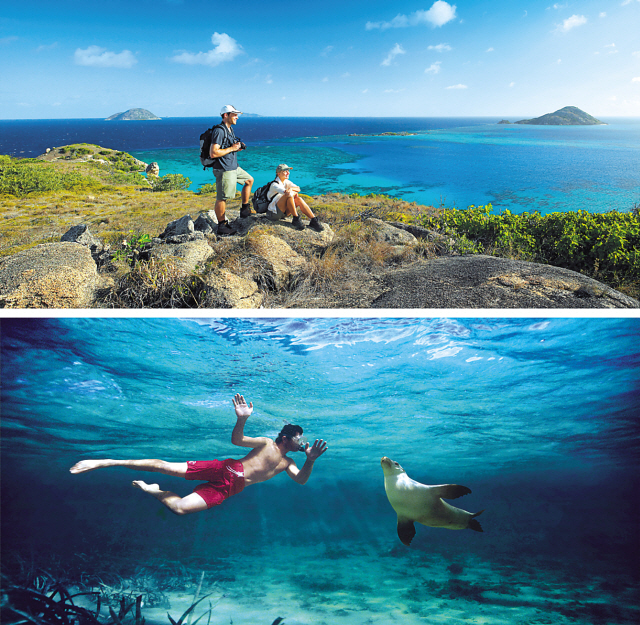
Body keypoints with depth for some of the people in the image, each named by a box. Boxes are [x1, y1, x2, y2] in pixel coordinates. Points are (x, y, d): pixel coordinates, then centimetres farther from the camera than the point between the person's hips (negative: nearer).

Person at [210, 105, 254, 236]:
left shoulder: (230, 129, 14)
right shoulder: (219, 131, -17)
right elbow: (213, 153, -24)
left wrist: (238, 147, 6)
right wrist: (231, 148, -18)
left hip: (234, 167, 10)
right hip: (224, 169, -10)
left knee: (249, 180, 23)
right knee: (222, 198, -4)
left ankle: (245, 209, 28)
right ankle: (221, 226, 3)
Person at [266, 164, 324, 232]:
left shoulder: (286, 182, 10)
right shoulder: (274, 185, -15)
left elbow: (298, 189, -4)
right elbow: (287, 192, -33)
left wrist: (291, 188, -21)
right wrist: (294, 193, -16)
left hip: (283, 212, 7)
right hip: (273, 213, -7)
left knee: (299, 199, -15)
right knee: (289, 195, -28)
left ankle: (313, 221, -20)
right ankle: (296, 219, -22)